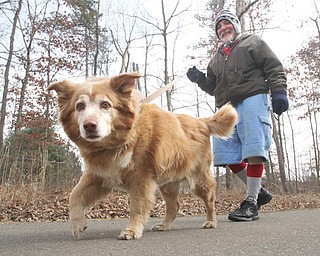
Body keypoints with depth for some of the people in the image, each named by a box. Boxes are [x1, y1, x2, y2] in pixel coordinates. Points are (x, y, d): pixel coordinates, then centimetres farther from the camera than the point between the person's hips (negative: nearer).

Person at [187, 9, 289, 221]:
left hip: (253, 100, -6)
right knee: (227, 154, -1)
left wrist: (279, 92, -12)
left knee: (254, 151, -14)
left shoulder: (252, 42, 14)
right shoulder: (216, 58, 30)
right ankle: (258, 191, 13)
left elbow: (275, 68, 4)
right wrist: (199, 79, 10)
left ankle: (251, 203, -10)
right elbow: (212, 88, 29)